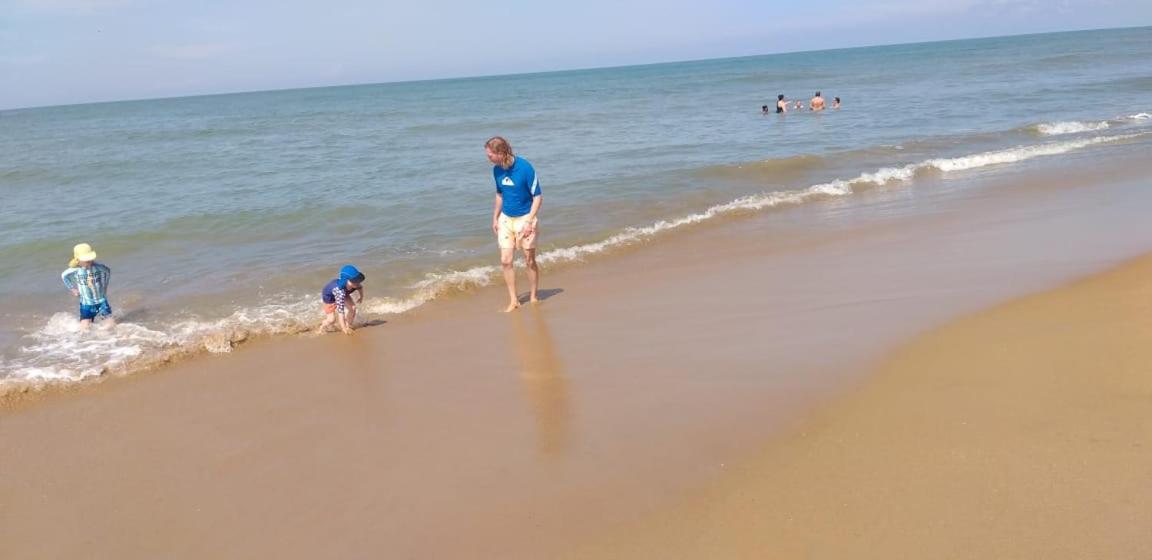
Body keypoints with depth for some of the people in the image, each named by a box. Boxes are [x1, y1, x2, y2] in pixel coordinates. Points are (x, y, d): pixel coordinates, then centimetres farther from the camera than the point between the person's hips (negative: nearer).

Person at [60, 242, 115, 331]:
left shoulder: (98, 267, -14)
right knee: (85, 330, -5)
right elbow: (63, 275, 7)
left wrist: (105, 286, 8)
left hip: (101, 301, 1)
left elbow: (108, 271, 9)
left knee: (112, 325, -2)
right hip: (86, 304, -1)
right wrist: (72, 289, 6)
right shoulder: (75, 270, -14)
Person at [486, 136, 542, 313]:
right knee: (505, 261, -1)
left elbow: (538, 196, -14)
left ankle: (533, 297, 22)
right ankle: (513, 300, 9)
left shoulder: (525, 168, -19)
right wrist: (495, 218, 12)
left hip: (525, 219, -5)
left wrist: (529, 221, -19)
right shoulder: (497, 170, -1)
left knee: (530, 261, 5)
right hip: (505, 219, 5)